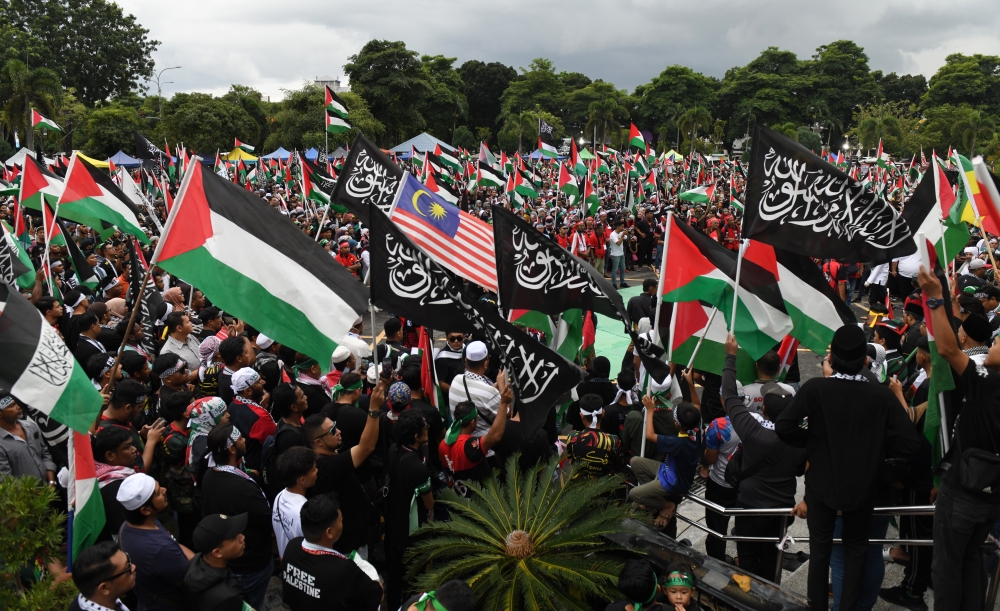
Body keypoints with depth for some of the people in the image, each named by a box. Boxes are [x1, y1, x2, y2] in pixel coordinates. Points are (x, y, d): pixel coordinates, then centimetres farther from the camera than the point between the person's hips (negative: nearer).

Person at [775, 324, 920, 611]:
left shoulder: (815, 388, -18)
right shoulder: (883, 396, -16)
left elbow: (783, 427, -21)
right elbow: (909, 443, -16)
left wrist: (809, 440, -2)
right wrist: (875, 446, 0)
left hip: (821, 483, 0)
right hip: (862, 487, 1)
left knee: (820, 548, 16)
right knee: (855, 549, 20)